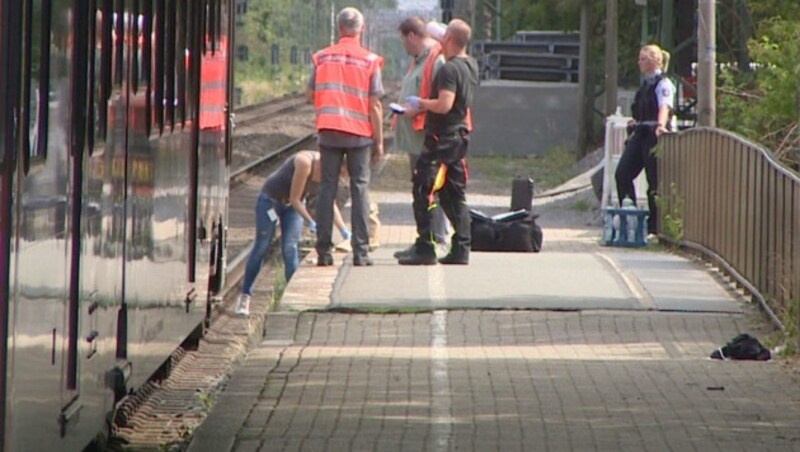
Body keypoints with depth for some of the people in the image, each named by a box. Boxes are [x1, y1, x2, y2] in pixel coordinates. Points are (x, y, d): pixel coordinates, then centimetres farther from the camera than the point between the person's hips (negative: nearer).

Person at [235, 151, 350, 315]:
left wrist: (343, 230, -12)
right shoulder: (305, 162, -34)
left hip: (293, 205, 5)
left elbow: (331, 205, -3)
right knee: (261, 248, -1)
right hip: (270, 199, -5)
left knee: (290, 249, -8)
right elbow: (295, 199, -29)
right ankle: (245, 295, 10)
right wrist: (311, 222, -28)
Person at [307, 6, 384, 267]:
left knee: (327, 187, 6)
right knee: (359, 187, 3)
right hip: (359, 133, -2)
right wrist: (379, 141, 1)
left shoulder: (322, 58, 2)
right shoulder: (369, 61, -3)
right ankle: (360, 251, -2)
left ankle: (324, 251, 3)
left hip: (328, 130, 2)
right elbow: (375, 104, -5)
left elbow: (310, 95, 8)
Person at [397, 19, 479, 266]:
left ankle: (424, 249, -8)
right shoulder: (471, 65, 10)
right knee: (455, 195, 12)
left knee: (423, 192, -5)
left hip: (442, 139, -9)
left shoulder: (449, 70, -18)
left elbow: (444, 105, -27)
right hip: (460, 135, 9)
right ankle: (461, 250, 11)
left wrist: (420, 103, -10)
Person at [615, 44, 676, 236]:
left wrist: (661, 125, -41)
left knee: (655, 181, -3)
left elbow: (664, 107, -26)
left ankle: (654, 226, 4)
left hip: (653, 134, -9)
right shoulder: (646, 83, 18)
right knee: (622, 173, -4)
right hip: (640, 134, 9)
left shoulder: (663, 84, -9)